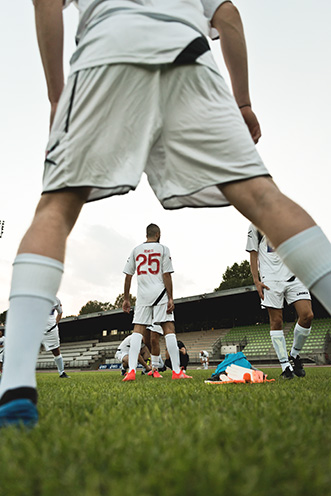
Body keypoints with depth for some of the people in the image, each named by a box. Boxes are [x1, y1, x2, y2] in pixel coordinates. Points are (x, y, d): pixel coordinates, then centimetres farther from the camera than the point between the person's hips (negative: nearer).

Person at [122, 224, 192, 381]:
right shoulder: (163, 249, 3)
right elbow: (166, 275, -5)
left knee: (137, 331, 2)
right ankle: (177, 371, -4)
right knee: (169, 329, -2)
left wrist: (126, 299, 12)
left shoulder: (136, 250, 11)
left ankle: (131, 371, -9)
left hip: (142, 295, 3)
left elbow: (128, 276, 8)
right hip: (160, 293, -3)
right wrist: (170, 298, -5)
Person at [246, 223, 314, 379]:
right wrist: (256, 280, -3)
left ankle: (294, 355, 12)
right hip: (270, 279, -3)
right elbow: (253, 254, 6)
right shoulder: (255, 225, 9)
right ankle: (285, 366, 5)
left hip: (294, 275, 3)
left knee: (307, 315, -10)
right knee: (276, 321, -4)